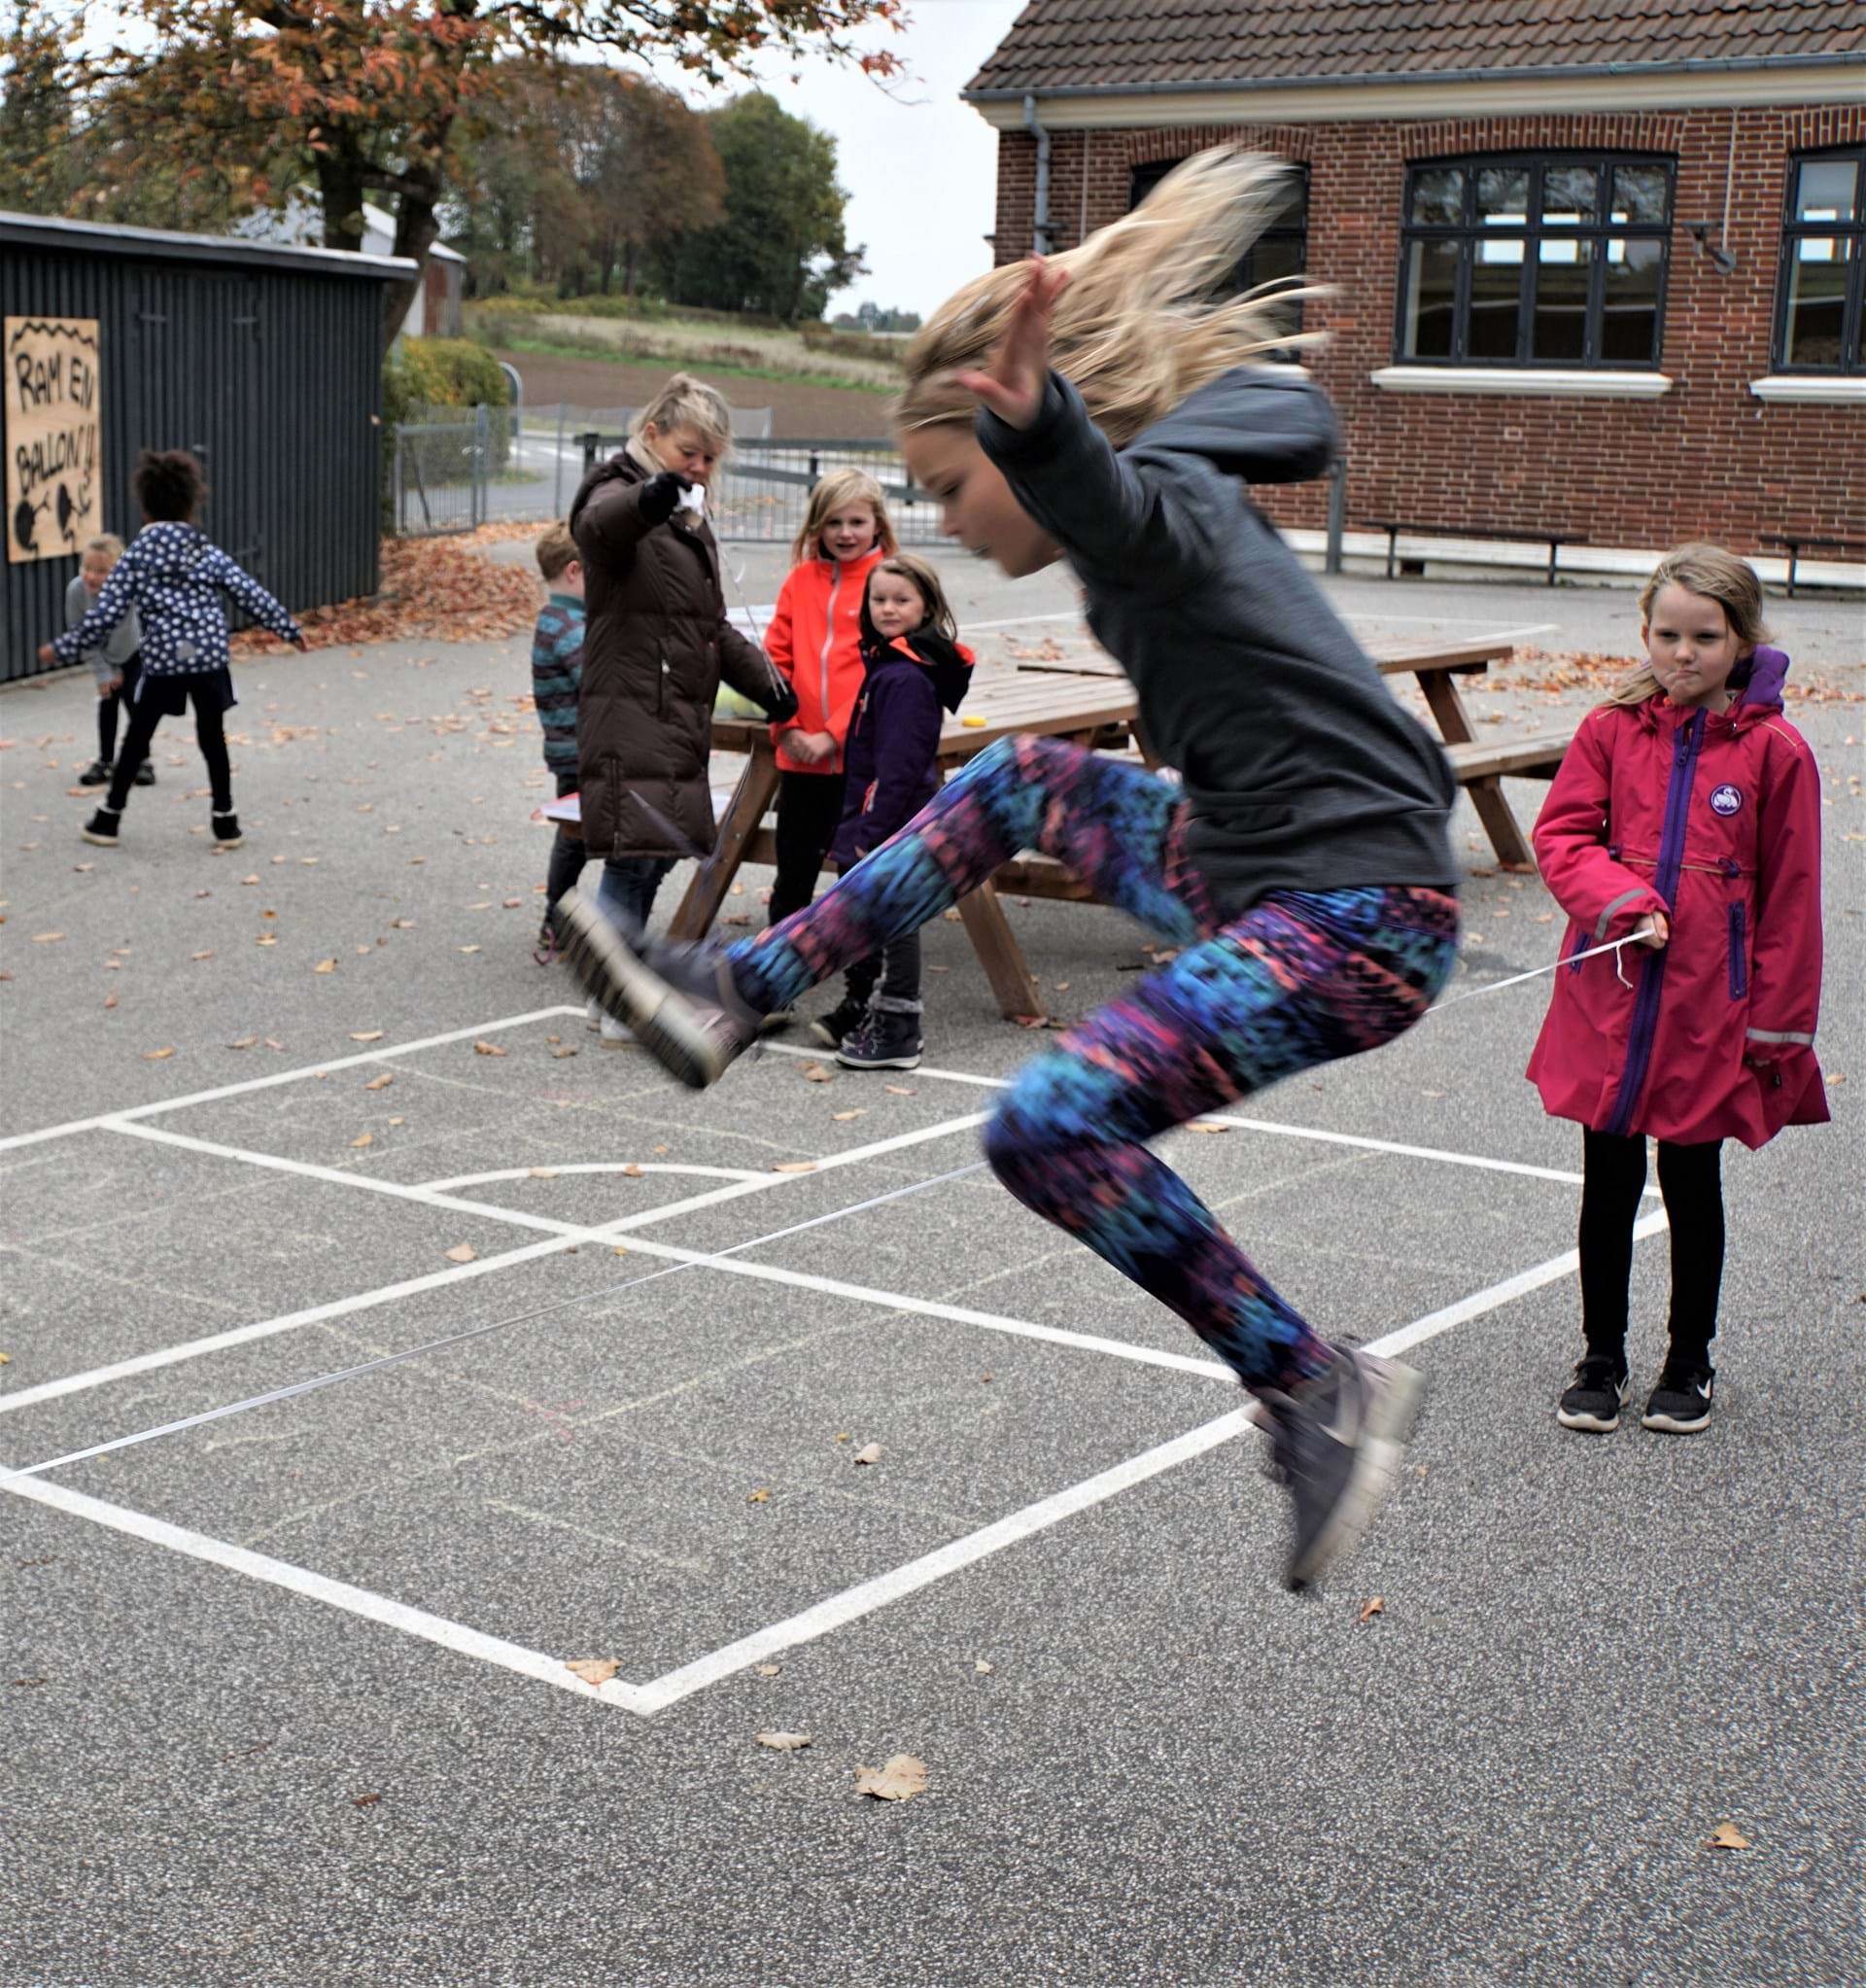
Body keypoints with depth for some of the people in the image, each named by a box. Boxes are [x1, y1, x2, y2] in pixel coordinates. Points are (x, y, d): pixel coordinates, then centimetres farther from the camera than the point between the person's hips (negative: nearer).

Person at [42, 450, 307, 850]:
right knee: (213, 739, 11)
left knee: (136, 741, 10)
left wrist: (62, 649, 9)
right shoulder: (207, 553, 6)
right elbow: (252, 595, 5)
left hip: (161, 663, -1)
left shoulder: (135, 558, 1)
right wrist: (290, 629, 15)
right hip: (210, 660, 1)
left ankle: (108, 820, 18)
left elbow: (103, 616, -2)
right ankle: (225, 821, 11)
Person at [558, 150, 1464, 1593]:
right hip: (1264, 881, 10)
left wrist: (1034, 415, -59)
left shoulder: (1158, 499, -13)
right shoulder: (1181, 493, 14)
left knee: (1050, 1125, -22)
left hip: (1358, 918, -10)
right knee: (1025, 780, 21)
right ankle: (737, 990, 22)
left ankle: (1323, 1395, -10)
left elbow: (1096, 496, -39)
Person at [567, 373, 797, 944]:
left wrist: (765, 680, 16)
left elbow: (712, 625, 30)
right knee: (636, 854, -16)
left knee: (657, 855, 10)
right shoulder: (623, 494, -6)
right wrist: (647, 501, -58)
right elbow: (599, 523, -35)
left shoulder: (689, 520, 22)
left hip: (679, 718, 9)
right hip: (631, 714, -9)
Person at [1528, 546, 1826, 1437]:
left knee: (1693, 1188, 11)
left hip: (1710, 1009, -1)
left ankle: (1689, 1365, 27)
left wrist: (1777, 1022, -2)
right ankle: (1602, 1361, 25)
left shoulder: (1775, 751, -5)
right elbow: (1562, 832, 1)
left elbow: (1789, 896, -2)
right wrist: (1619, 899, -17)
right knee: (1607, 1186, 10)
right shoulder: (1610, 731, 1)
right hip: (1609, 1000, 2)